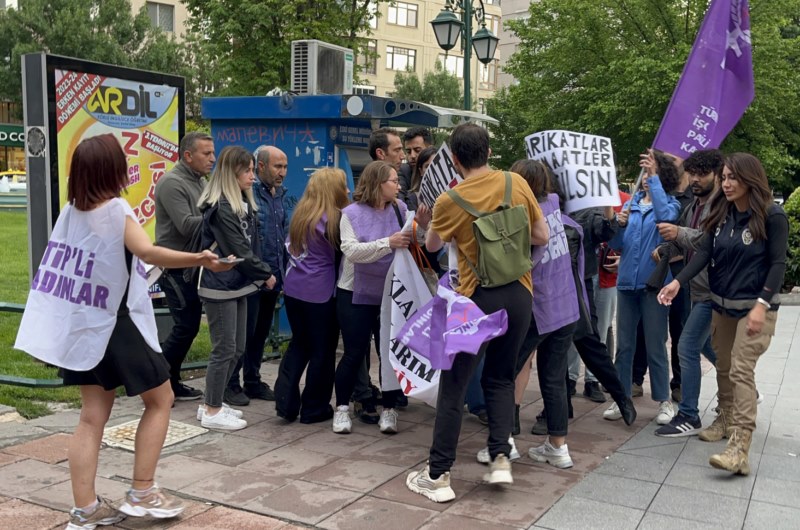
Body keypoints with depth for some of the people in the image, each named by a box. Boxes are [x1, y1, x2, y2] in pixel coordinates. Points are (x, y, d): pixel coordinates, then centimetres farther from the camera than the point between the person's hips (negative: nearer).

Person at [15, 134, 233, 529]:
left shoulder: (71, 211, 5)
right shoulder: (116, 210, -16)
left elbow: (61, 261, 14)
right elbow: (148, 252, -34)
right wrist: (199, 259, -47)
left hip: (82, 325, 7)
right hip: (116, 324, -7)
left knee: (92, 416, 10)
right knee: (160, 400, 9)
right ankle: (142, 493, 11)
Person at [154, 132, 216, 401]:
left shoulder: (200, 181, 13)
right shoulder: (172, 183, -15)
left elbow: (206, 220, 11)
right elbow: (187, 225, -22)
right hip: (175, 267, -9)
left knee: (189, 325, 12)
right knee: (185, 326, -7)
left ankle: (171, 382, 23)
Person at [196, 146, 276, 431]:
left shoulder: (243, 204, 11)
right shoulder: (220, 208, -17)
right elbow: (239, 250, -18)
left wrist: (259, 273, 0)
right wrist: (266, 274, -7)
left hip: (238, 285, 9)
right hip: (220, 287, -9)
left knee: (237, 349, 14)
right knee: (224, 350, -1)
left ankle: (213, 403, 26)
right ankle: (212, 411, 11)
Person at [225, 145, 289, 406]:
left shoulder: (280, 195, 13)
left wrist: (283, 270, 16)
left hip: (273, 277, 8)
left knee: (261, 333, 16)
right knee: (244, 332, 1)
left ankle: (253, 382, 28)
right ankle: (230, 385, 14)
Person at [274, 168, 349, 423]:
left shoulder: (300, 213, 8)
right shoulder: (335, 218, -12)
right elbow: (343, 253, -5)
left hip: (293, 289, 6)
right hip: (320, 294, -6)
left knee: (299, 344, 17)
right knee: (323, 350, 7)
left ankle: (286, 401, 9)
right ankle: (314, 408, 14)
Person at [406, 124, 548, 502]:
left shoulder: (450, 201, -8)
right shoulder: (516, 183, -1)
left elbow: (432, 246, 10)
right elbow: (542, 236, 6)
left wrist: (436, 210, 24)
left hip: (478, 298, -4)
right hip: (519, 293, 4)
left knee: (453, 386, 5)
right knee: (501, 378, 20)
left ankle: (438, 476, 10)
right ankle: (500, 459, 14)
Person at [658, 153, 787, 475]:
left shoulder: (772, 217, -12)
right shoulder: (721, 214, 4)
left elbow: (778, 264, -14)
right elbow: (705, 252, -4)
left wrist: (761, 305, -23)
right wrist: (678, 282, -18)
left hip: (755, 305, -6)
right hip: (722, 304, 6)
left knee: (741, 371, -14)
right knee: (723, 368, 15)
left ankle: (739, 450, -17)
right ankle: (726, 423, 34)